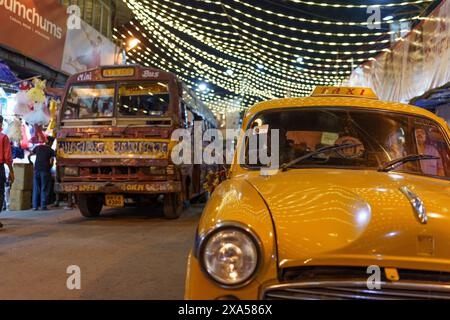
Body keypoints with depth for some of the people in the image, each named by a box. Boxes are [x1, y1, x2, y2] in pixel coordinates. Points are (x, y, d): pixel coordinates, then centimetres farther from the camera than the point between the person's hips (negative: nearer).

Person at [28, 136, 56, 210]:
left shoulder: (38, 147, 11)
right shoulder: (51, 150, 0)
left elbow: (29, 156, 13)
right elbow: (51, 162, -9)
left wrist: (30, 162, 31)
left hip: (37, 170, 4)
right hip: (45, 171, -4)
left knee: (36, 189, 8)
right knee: (44, 189, 2)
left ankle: (35, 206, 8)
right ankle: (43, 206, 1)